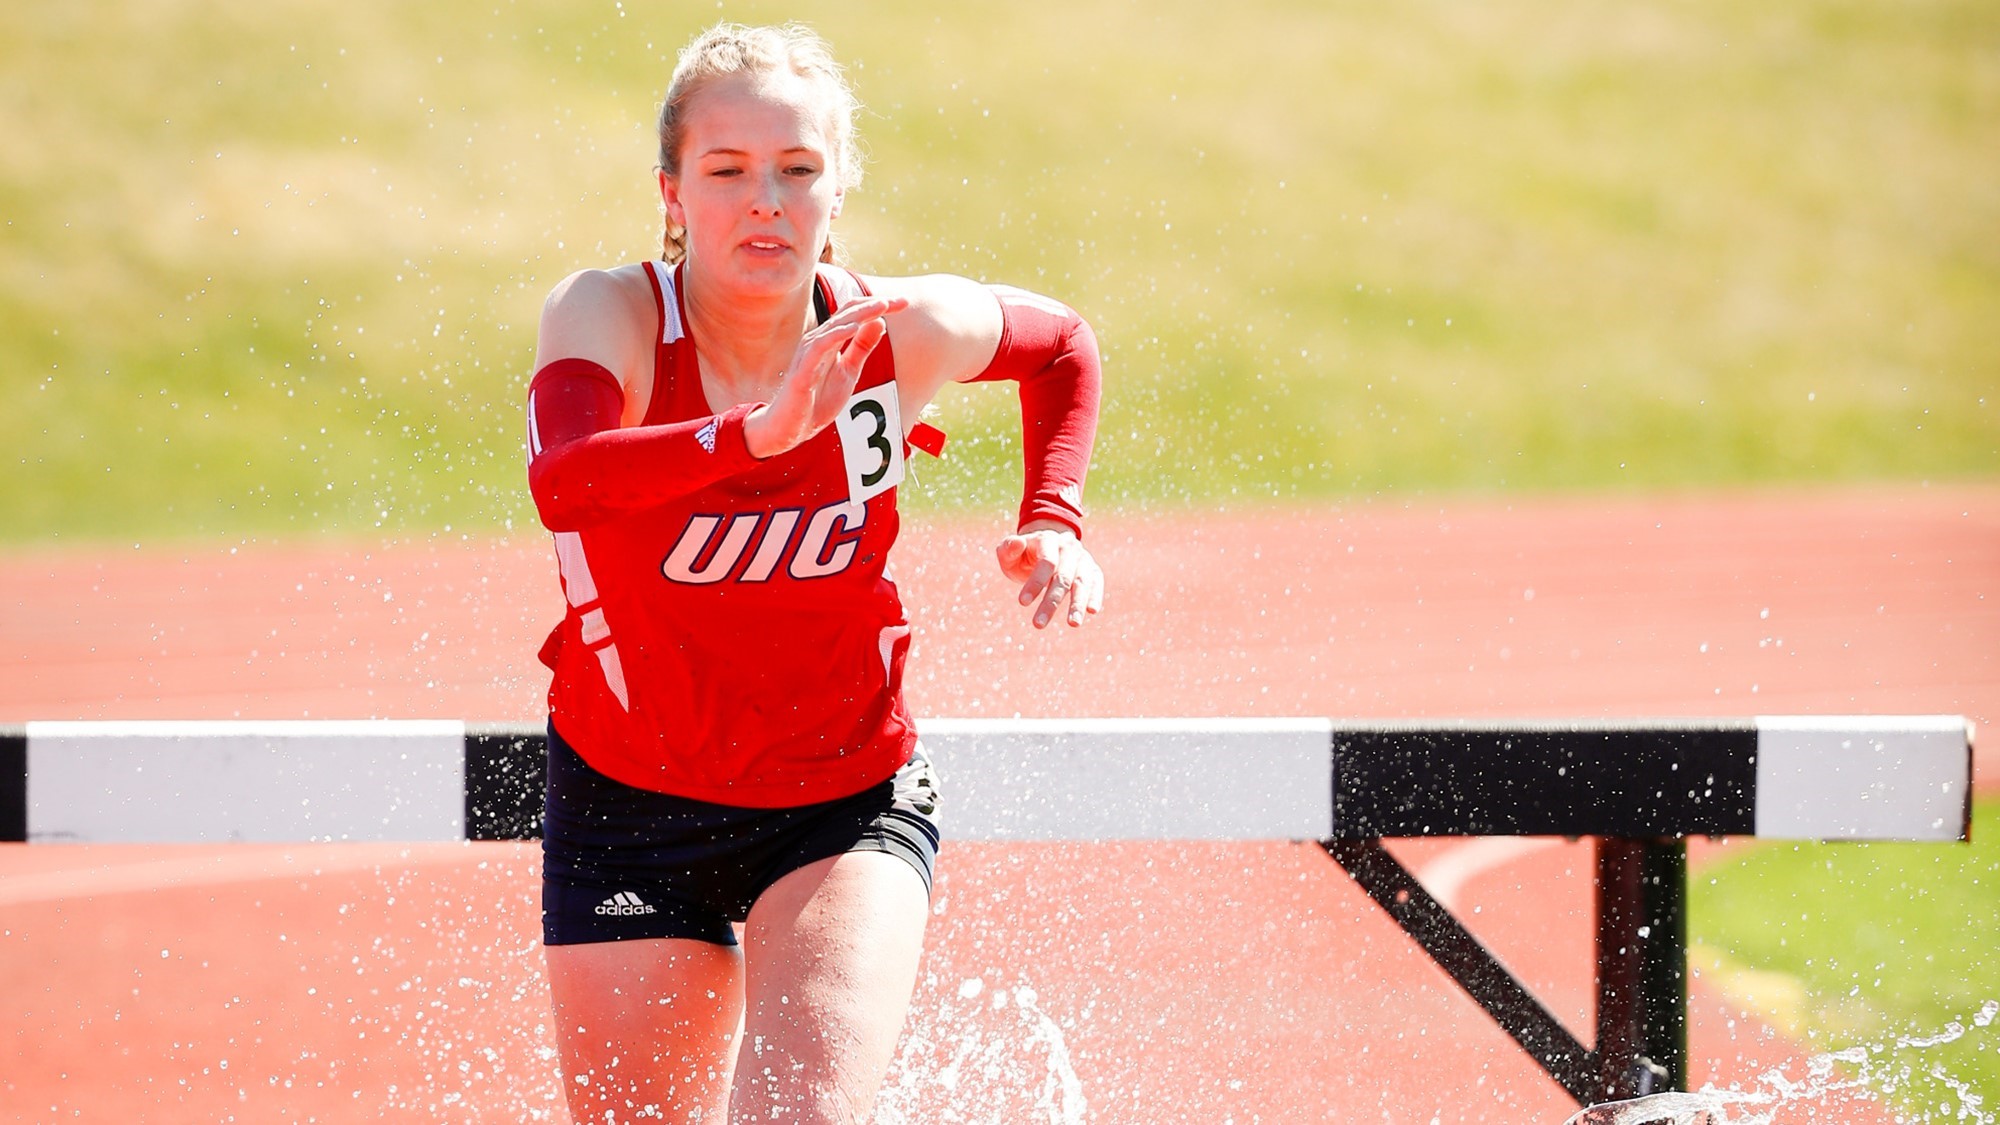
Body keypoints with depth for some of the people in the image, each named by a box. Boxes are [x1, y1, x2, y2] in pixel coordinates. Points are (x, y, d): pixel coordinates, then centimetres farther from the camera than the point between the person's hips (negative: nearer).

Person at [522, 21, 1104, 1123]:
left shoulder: (902, 334, -12)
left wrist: (1052, 522, -2)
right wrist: (758, 433, -54)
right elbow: (564, 481, -42)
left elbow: (1063, 348, 12)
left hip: (848, 799, 0)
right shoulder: (608, 316, -19)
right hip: (626, 799, 0)